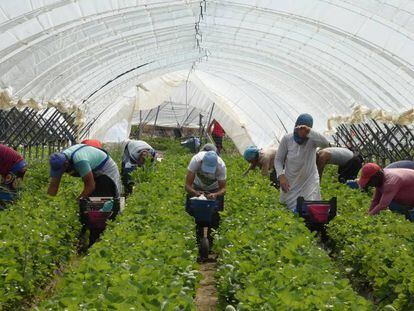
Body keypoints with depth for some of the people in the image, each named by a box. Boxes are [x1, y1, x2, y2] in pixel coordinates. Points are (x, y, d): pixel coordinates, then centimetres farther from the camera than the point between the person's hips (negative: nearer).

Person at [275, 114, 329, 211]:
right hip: (291, 182, 2)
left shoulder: (312, 139, -16)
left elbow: (325, 143, -39)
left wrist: (309, 131, -48)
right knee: (289, 207, 13)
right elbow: (278, 160, -6)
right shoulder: (287, 139, -12)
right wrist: (281, 176, -20)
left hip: (309, 181, -1)